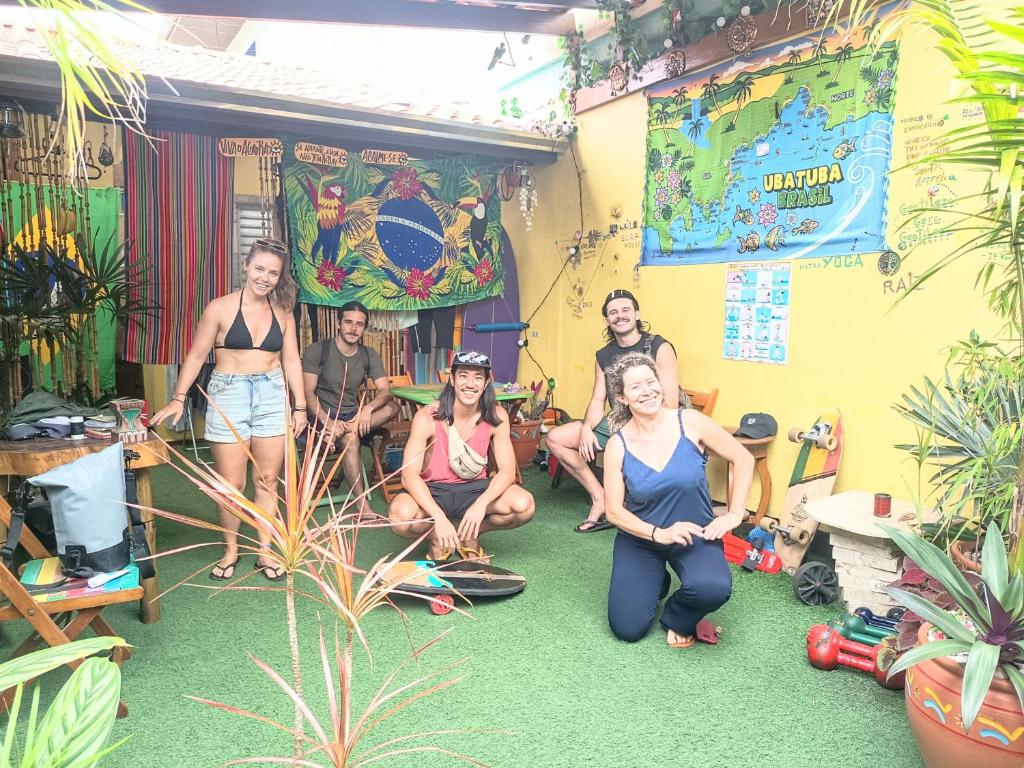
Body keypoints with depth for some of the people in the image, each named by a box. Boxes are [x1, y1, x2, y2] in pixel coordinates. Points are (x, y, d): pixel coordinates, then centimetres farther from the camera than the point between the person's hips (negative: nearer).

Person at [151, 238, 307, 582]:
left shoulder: (282, 313, 7)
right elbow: (196, 356, -1)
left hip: (272, 396, 3)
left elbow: (291, 361, 10)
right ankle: (230, 551, 22)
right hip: (228, 395, -3)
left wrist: (299, 407, 7)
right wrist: (178, 399, -9)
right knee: (231, 483, 1)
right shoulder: (220, 309, -3)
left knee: (268, 480, 7)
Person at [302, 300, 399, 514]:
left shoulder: (370, 356, 4)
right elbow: (308, 392, -14)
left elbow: (385, 392, -5)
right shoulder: (317, 351, -7)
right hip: (323, 416, -5)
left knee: (392, 407, -21)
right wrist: (327, 421, -30)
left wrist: (368, 408, -28)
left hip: (352, 415, 5)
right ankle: (363, 506, -35)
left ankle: (338, 433, -32)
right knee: (350, 438, -36)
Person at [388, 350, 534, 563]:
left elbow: (507, 471, -11)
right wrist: (439, 518, -35)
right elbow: (410, 475, -23)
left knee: (524, 505, -25)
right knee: (401, 515, -35)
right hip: (433, 492, -2)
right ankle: (436, 538, 3)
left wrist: (481, 505, -31)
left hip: (474, 489, 3)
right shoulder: (427, 417, -18)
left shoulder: (496, 417, -9)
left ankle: (470, 535, 6)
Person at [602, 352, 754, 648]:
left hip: (694, 534, -1)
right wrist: (658, 534, -23)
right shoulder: (618, 445, -12)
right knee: (627, 630, -6)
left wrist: (734, 514, -8)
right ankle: (654, 583, 29)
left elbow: (743, 459, -4)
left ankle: (678, 619, 5)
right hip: (640, 538, 1)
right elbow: (614, 511, -10)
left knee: (714, 589, -33)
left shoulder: (690, 422, -14)